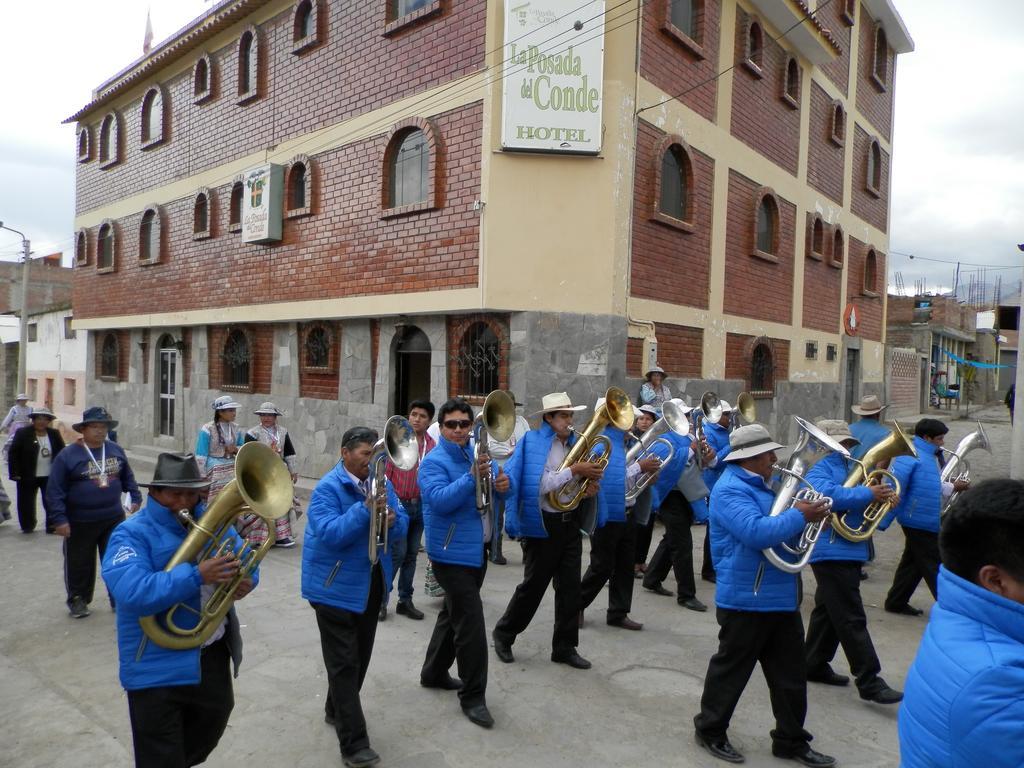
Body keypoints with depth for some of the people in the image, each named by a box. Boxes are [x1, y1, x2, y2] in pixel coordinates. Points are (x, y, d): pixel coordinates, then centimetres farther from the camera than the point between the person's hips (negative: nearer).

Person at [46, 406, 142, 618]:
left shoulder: (116, 450, 3)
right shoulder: (68, 455, -11)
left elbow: (127, 477, 14)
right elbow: (55, 490, -11)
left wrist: (135, 497, 4)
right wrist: (59, 519, -15)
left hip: (114, 519, 3)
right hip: (80, 522, -3)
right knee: (80, 564, 11)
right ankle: (78, 599, 30)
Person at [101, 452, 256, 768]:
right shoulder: (131, 534, -15)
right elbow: (132, 592, -29)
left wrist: (245, 580, -20)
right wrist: (196, 576, -37)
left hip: (213, 654, 6)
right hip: (158, 665, -6)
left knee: (214, 720, 26)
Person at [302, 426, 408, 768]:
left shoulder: (381, 482, 2)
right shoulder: (327, 488, -16)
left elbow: (402, 524, 2)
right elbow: (329, 534, -28)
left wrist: (392, 520, -21)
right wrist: (366, 508, -34)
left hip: (372, 583, 7)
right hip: (336, 586, -7)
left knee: (361, 655, 20)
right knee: (344, 662, -2)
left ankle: (336, 711, 42)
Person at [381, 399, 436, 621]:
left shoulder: (432, 444, 3)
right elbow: (385, 473, -7)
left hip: (420, 505, 5)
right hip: (399, 504, -4)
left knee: (411, 554, 12)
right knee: (397, 553, -5)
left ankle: (405, 601, 23)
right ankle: (380, 599, 10)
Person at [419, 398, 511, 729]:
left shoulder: (478, 453, 7)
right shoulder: (434, 462, -14)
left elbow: (500, 481, 7)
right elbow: (439, 501, -27)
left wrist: (503, 484, -16)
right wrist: (472, 477, -37)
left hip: (478, 549, 8)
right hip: (452, 553, -8)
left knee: (454, 614, 22)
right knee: (471, 624, -7)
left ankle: (434, 672, 41)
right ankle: (472, 697, 7)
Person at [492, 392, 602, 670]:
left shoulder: (575, 443, 9)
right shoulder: (533, 443, -11)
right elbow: (540, 486, -23)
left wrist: (589, 488, -5)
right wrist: (574, 471, -24)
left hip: (571, 522, 6)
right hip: (544, 524, -6)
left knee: (570, 587, 8)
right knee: (534, 585, 6)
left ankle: (565, 647, 21)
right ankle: (504, 634, 26)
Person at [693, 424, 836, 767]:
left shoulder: (758, 486, 14)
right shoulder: (731, 489, -19)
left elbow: (776, 525, 23)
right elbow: (757, 533, -31)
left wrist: (805, 514, 5)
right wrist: (800, 516, -20)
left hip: (781, 597, 10)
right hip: (746, 600, -9)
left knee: (791, 674, 16)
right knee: (731, 671, 7)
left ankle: (791, 740, 30)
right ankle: (710, 730, 24)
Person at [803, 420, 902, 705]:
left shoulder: (850, 468, 18)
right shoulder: (819, 472, -8)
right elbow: (831, 495, -29)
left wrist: (884, 495, 0)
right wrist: (869, 494, -24)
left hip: (850, 551, 9)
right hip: (832, 552, -9)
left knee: (828, 612, 17)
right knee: (852, 619, -7)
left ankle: (814, 664, 28)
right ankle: (869, 682, -3)